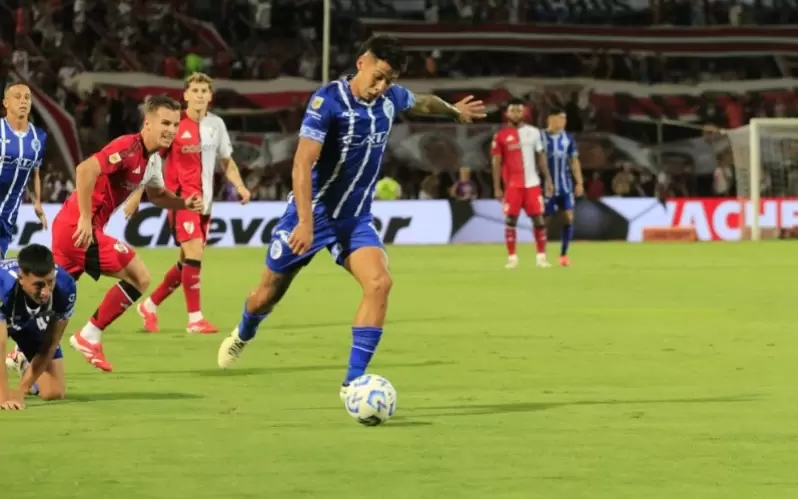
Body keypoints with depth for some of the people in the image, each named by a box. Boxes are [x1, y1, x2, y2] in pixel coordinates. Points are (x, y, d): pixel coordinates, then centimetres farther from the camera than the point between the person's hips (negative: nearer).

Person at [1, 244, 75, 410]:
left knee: (54, 392, -6)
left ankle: (23, 362, 27)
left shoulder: (65, 287, -36)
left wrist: (21, 390, -25)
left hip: (33, 323, 2)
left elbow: (50, 345, -24)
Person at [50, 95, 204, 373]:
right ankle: (89, 337, 3)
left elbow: (156, 194, 28)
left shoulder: (153, 159, 11)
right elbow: (85, 170, -31)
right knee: (139, 277, -5)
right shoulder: (129, 148, -19)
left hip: (69, 225, 10)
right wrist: (86, 219, -30)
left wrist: (185, 203, 8)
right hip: (79, 227, -10)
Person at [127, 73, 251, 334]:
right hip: (181, 197, -6)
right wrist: (137, 194, -5)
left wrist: (240, 186, 0)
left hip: (204, 201, 6)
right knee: (194, 254, -18)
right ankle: (195, 318, -12)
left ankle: (150, 305, 28)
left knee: (188, 262, 11)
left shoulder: (216, 125, 6)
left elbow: (227, 162, 17)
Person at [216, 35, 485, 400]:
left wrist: (455, 112, 40)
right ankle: (243, 335, 47)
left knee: (379, 283, -22)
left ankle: (352, 382, -18)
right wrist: (306, 223, -36)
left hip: (356, 219, 4)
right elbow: (303, 163, -28)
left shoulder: (392, 98, -3)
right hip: (312, 214, -4)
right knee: (267, 296, 10)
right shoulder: (328, 100, -23)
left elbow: (421, 102, 23)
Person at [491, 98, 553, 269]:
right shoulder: (501, 136, -1)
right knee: (510, 219, -2)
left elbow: (541, 157, 12)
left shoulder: (533, 132, 7)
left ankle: (541, 256, 9)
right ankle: (512, 257, 4)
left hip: (532, 183, 2)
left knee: (538, 218, 1)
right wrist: (497, 187, -5)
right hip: (512, 184, -2)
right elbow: (497, 162, 0)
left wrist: (547, 179, 7)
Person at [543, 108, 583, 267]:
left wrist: (579, 182, 6)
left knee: (569, 218, -5)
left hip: (565, 186, 3)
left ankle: (563, 254, 5)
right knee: (545, 220, 1)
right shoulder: (541, 138, -7)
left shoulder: (568, 139, 4)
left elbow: (574, 162, 11)